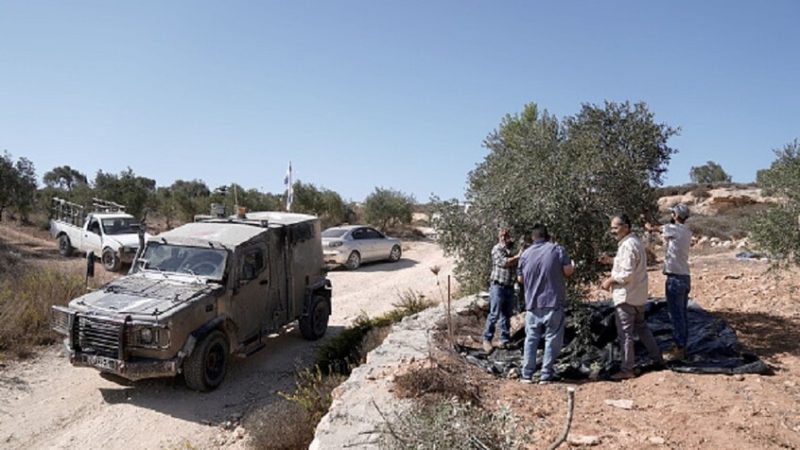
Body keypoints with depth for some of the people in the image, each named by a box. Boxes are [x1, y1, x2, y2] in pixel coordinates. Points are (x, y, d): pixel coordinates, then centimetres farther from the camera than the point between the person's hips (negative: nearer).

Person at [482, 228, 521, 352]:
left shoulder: (511, 250, 16)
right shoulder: (497, 248, -5)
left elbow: (515, 265, 18)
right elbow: (504, 262, -17)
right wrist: (518, 257, -13)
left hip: (509, 287, 7)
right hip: (498, 286, -7)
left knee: (507, 315, 10)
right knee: (494, 314, -5)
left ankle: (504, 340, 17)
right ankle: (487, 339, 4)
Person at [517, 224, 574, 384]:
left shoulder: (526, 254, 4)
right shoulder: (557, 249, -4)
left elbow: (520, 278, 12)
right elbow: (568, 271, -8)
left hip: (532, 304, 3)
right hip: (553, 303, -3)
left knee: (531, 338, 10)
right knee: (552, 338, 6)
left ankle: (527, 374, 11)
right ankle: (546, 375, 6)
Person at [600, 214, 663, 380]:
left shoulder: (628, 245, -22)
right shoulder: (635, 242, 10)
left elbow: (626, 274, -25)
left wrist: (609, 280, -13)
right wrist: (611, 260, 12)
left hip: (626, 296, -10)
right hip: (638, 295, 10)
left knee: (625, 333, -1)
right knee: (641, 327, 23)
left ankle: (626, 369, 6)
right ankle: (657, 358, 32)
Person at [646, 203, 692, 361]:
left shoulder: (674, 229, -13)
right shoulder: (686, 232, 10)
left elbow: (652, 228, 2)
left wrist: (647, 225, 22)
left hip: (675, 278, -9)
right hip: (685, 277, 9)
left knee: (676, 315, -3)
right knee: (682, 314, 14)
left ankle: (679, 349, 3)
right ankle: (681, 346, 22)